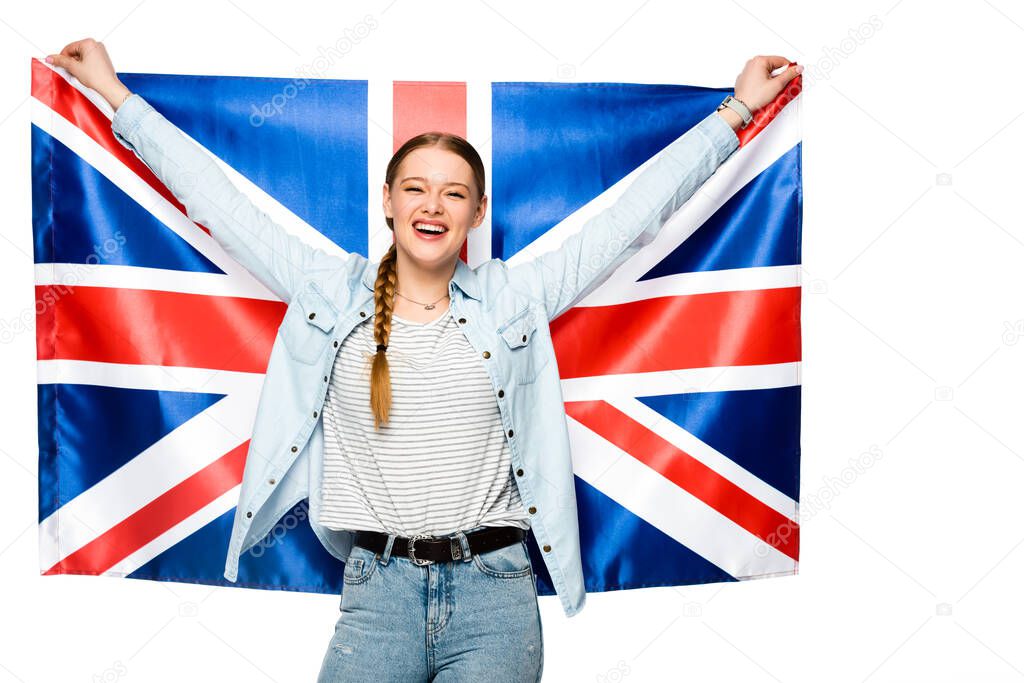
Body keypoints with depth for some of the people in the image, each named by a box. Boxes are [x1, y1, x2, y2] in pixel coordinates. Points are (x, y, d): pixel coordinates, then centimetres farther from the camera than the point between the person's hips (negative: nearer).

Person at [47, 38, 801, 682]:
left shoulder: (512, 298, 3)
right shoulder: (333, 293, 4)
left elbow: (637, 209, 6)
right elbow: (218, 200, 9)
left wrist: (737, 108, 9)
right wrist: (116, 94, 15)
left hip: (493, 588, 0)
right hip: (378, 589, 0)